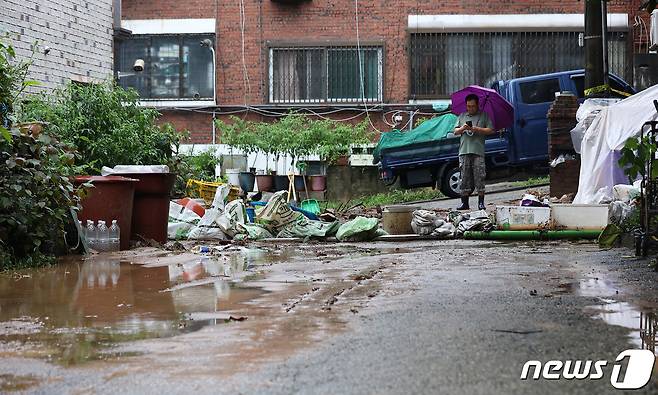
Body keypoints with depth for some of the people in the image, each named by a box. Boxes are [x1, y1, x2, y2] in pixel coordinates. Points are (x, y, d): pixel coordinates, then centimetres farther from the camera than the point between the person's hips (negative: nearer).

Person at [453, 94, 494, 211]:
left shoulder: (484, 116, 10)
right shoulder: (462, 116, 19)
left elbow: (490, 130, 2)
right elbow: (455, 132, 16)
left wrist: (476, 129, -9)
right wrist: (463, 128, -5)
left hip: (478, 152, -3)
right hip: (464, 151, 3)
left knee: (479, 177, -6)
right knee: (465, 177, 0)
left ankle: (481, 203, -2)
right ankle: (464, 202, 3)